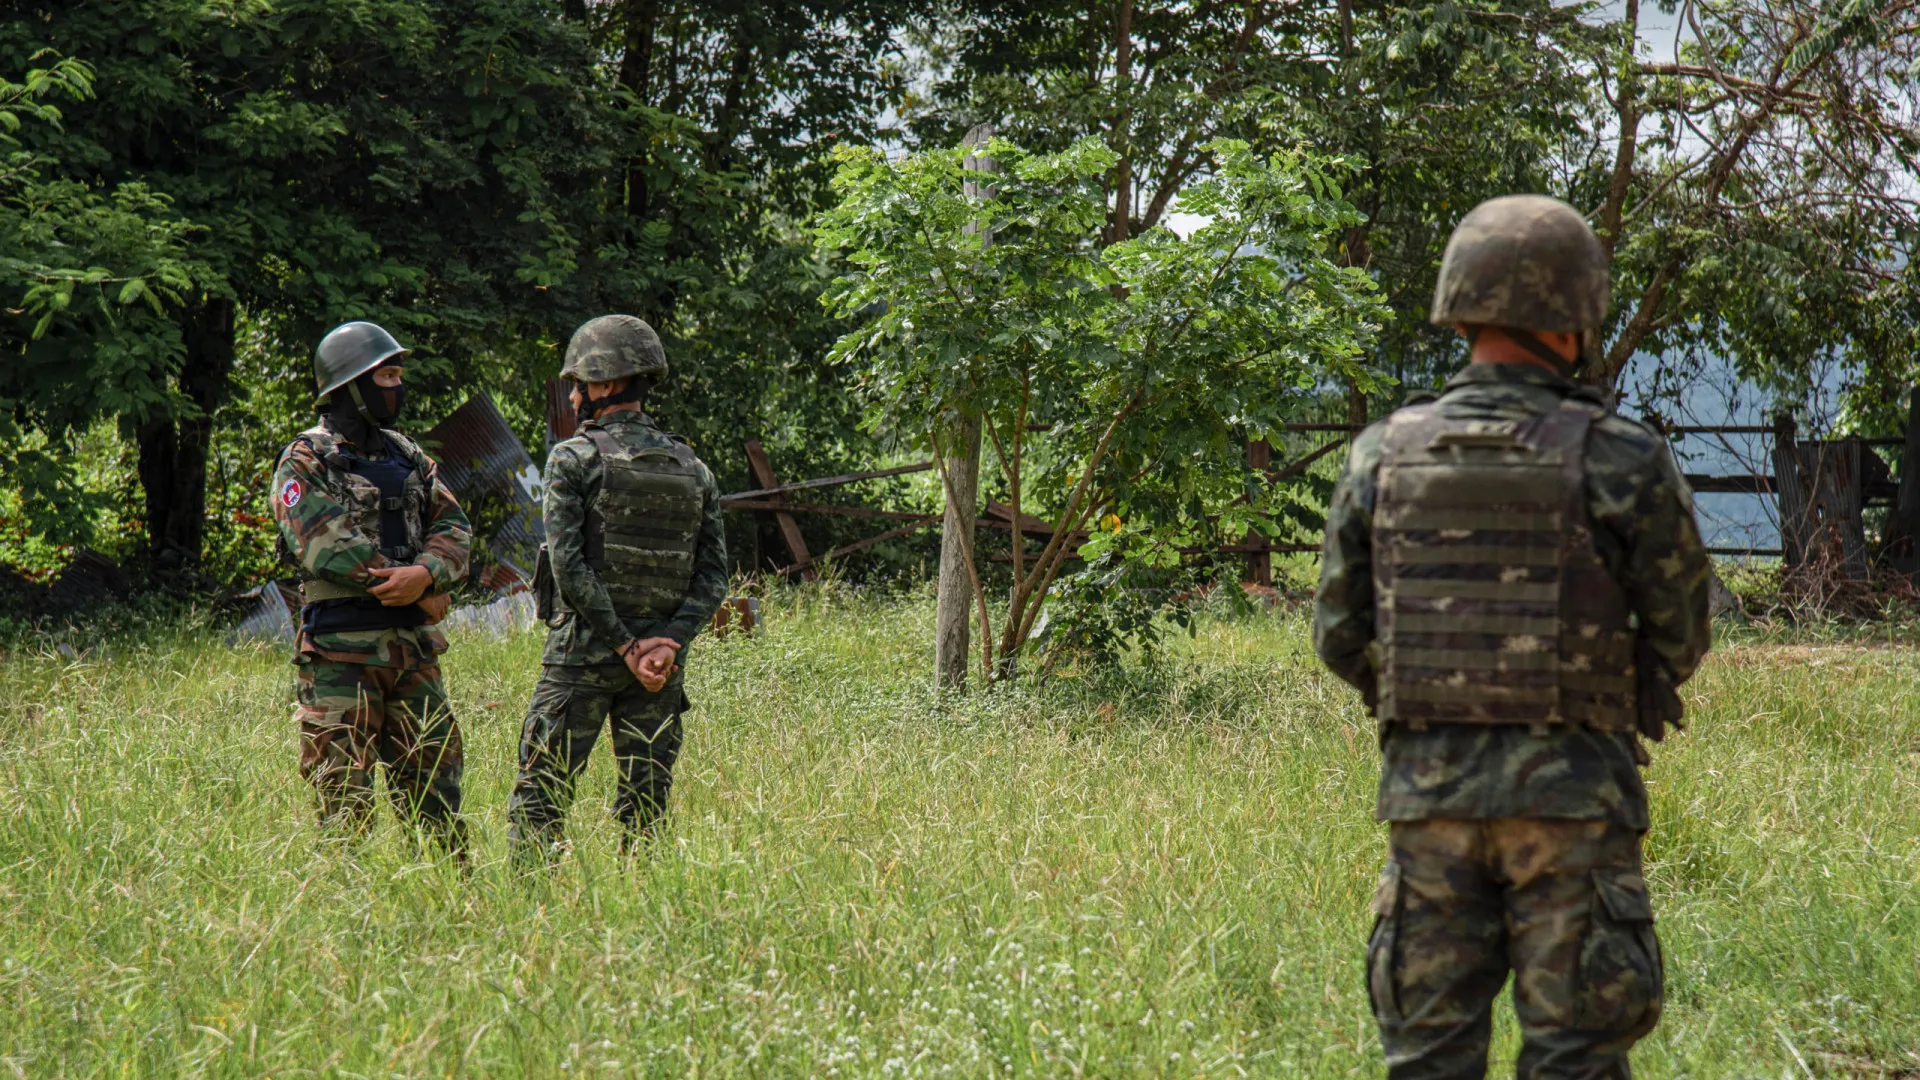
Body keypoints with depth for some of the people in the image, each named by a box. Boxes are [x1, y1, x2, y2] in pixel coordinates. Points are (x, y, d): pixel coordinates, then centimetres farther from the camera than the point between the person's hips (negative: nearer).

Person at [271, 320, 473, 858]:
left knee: (434, 783, 9)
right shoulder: (307, 463, -5)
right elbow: (326, 549, -17)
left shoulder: (405, 456, 16)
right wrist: (426, 594, -13)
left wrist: (425, 573, -15)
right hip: (341, 652, -6)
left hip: (413, 649, 6)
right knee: (346, 798, -5)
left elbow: (454, 529, 9)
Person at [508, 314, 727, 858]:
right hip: (663, 667, 4)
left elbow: (569, 567, -13)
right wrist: (667, 644, -5)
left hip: (583, 651, -4)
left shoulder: (574, 459, -5)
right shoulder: (693, 468, 10)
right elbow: (713, 577, 3)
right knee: (644, 804, 8)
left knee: (538, 798, -1)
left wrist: (625, 646, -10)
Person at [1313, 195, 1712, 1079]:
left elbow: (1340, 637, 6)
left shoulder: (1382, 457, 2)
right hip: (1571, 790, -3)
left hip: (1426, 787, 3)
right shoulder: (1619, 459, -7)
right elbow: (1680, 632, 1)